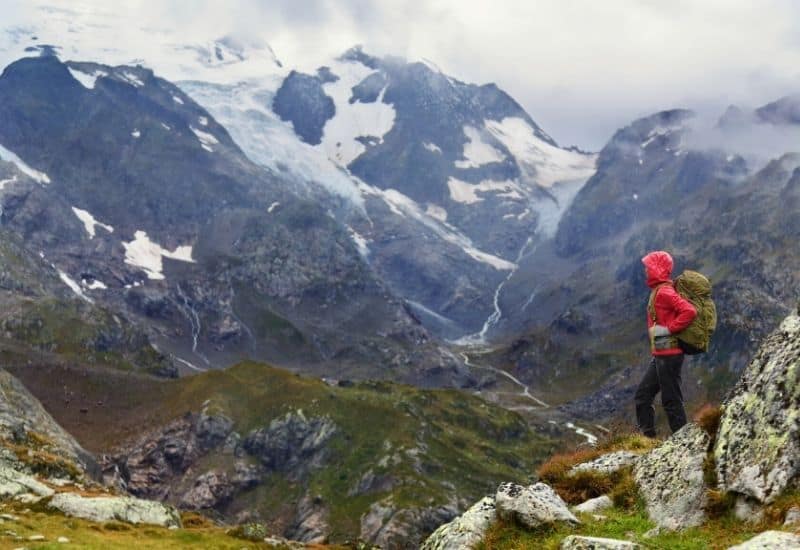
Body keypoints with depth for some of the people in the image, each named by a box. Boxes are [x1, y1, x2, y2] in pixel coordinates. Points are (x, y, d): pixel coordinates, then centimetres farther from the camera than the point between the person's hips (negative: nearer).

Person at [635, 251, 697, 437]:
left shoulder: (664, 292, -16)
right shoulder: (658, 291, 14)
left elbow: (689, 311, -27)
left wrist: (668, 329, -22)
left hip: (668, 354, -10)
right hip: (659, 355, 10)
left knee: (671, 400, -3)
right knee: (643, 396, 13)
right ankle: (647, 436, 18)